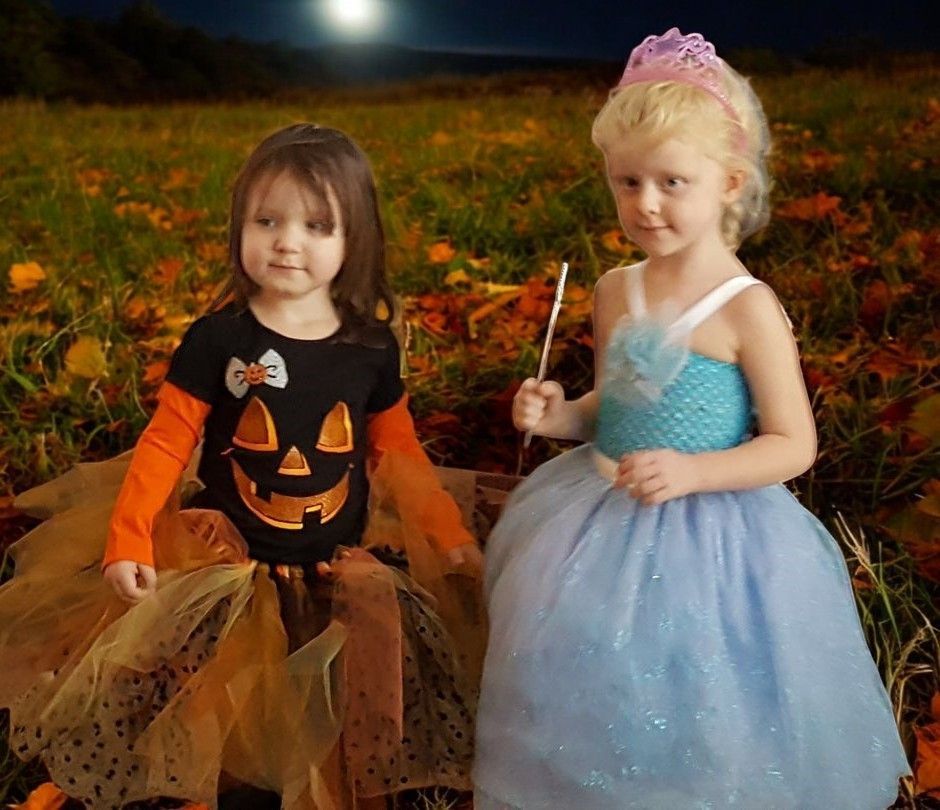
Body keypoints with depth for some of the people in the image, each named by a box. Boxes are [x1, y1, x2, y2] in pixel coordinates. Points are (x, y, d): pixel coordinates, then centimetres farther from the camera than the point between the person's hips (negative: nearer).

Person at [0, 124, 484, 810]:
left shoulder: (370, 344, -3)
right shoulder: (218, 338, -9)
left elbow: (398, 449, 7)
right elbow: (168, 441, -6)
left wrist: (451, 535, 3)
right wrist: (128, 537, -15)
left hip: (342, 572, 2)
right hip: (228, 568, -1)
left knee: (333, 749, 6)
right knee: (229, 752, 1)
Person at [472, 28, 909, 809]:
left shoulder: (748, 309, -17)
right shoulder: (615, 292, 0)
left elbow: (793, 445, -13)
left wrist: (692, 472, -25)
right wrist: (562, 415, -5)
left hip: (709, 536, -6)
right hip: (602, 521, 6)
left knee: (688, 709, 5)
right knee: (590, 684, 17)